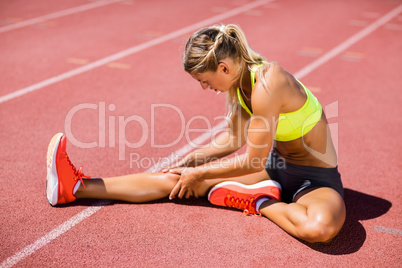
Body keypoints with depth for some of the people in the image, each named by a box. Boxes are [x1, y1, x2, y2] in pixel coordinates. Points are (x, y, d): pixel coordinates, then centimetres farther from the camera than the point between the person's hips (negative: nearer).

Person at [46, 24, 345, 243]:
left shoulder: (267, 85, -30)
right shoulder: (239, 81, -3)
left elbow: (252, 159, -22)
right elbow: (234, 138, 10)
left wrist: (200, 174, -12)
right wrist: (192, 160, 6)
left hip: (317, 179, -7)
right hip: (276, 165, 7)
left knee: (320, 227, -43)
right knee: (185, 178, -2)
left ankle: (256, 201, -16)